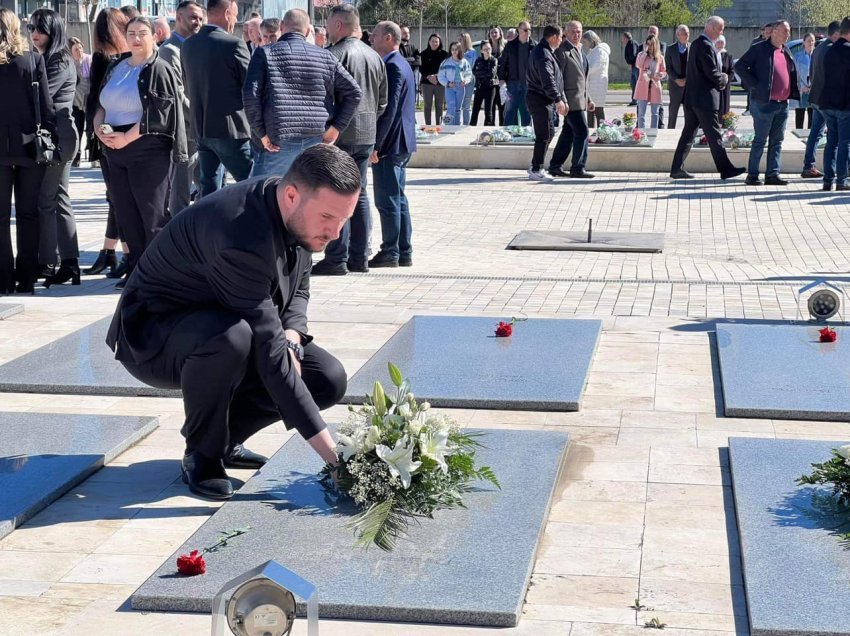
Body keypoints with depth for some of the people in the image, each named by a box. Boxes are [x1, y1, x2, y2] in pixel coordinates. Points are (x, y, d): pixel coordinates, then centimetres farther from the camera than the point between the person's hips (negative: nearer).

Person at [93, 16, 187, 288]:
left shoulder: (159, 70, -5)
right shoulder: (116, 68, 15)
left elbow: (156, 114, -13)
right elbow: (102, 104, 17)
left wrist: (127, 138, -16)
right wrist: (100, 128, -2)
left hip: (147, 150, -7)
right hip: (115, 150, 7)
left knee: (152, 213, -4)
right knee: (126, 213, 9)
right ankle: (136, 271, 18)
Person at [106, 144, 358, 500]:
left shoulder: (299, 215, -11)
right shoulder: (242, 238, -37)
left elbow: (298, 286, 9)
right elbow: (269, 358, -38)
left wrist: (290, 338, -15)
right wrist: (332, 454, -38)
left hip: (225, 328, 8)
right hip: (151, 337, -8)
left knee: (329, 380, -11)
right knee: (230, 336, -41)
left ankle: (223, 437, 8)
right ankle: (202, 455, -15)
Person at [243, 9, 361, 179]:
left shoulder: (265, 54, 2)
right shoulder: (325, 57, 9)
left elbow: (250, 94, -9)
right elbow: (354, 92, 6)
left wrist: (261, 132, -3)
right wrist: (337, 126, 7)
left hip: (279, 141, -3)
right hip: (318, 142, 3)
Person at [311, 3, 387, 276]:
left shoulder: (334, 55, -13)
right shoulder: (374, 57, 12)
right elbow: (383, 101, 16)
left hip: (339, 133, -8)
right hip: (367, 134, 8)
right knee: (359, 193, 12)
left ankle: (337, 259, -5)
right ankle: (360, 256, 15)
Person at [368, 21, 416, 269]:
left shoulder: (392, 67, -16)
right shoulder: (402, 64, 16)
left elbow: (389, 108, -21)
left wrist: (376, 144, -19)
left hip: (389, 144, -10)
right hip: (401, 143, 10)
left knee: (387, 201, -5)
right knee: (398, 199, 13)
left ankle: (389, 253, -1)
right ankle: (403, 253, 17)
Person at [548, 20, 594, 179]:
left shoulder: (578, 50, 17)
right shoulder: (562, 51, -12)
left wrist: (588, 99, 22)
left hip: (580, 100, 9)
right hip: (571, 100, -9)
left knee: (568, 133, 11)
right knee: (582, 132, -9)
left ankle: (555, 166, 17)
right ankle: (578, 168, -2)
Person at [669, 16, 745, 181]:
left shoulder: (695, 43, 14)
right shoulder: (706, 46, -16)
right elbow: (712, 73, -20)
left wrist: (719, 79, 10)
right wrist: (723, 80, -1)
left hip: (692, 97, 9)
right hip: (705, 99, -9)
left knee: (688, 134, 10)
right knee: (714, 135, -3)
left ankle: (677, 169, 10)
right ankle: (725, 169, 2)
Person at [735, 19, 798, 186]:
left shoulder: (786, 52, 15)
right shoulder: (759, 49, -7)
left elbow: (793, 73, 27)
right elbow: (739, 66, -9)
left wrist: (794, 93, 11)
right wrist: (754, 85, -13)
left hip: (783, 104, 7)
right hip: (764, 102, -7)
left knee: (777, 141, 8)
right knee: (760, 140, -2)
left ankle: (773, 174, 13)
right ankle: (752, 175, 5)